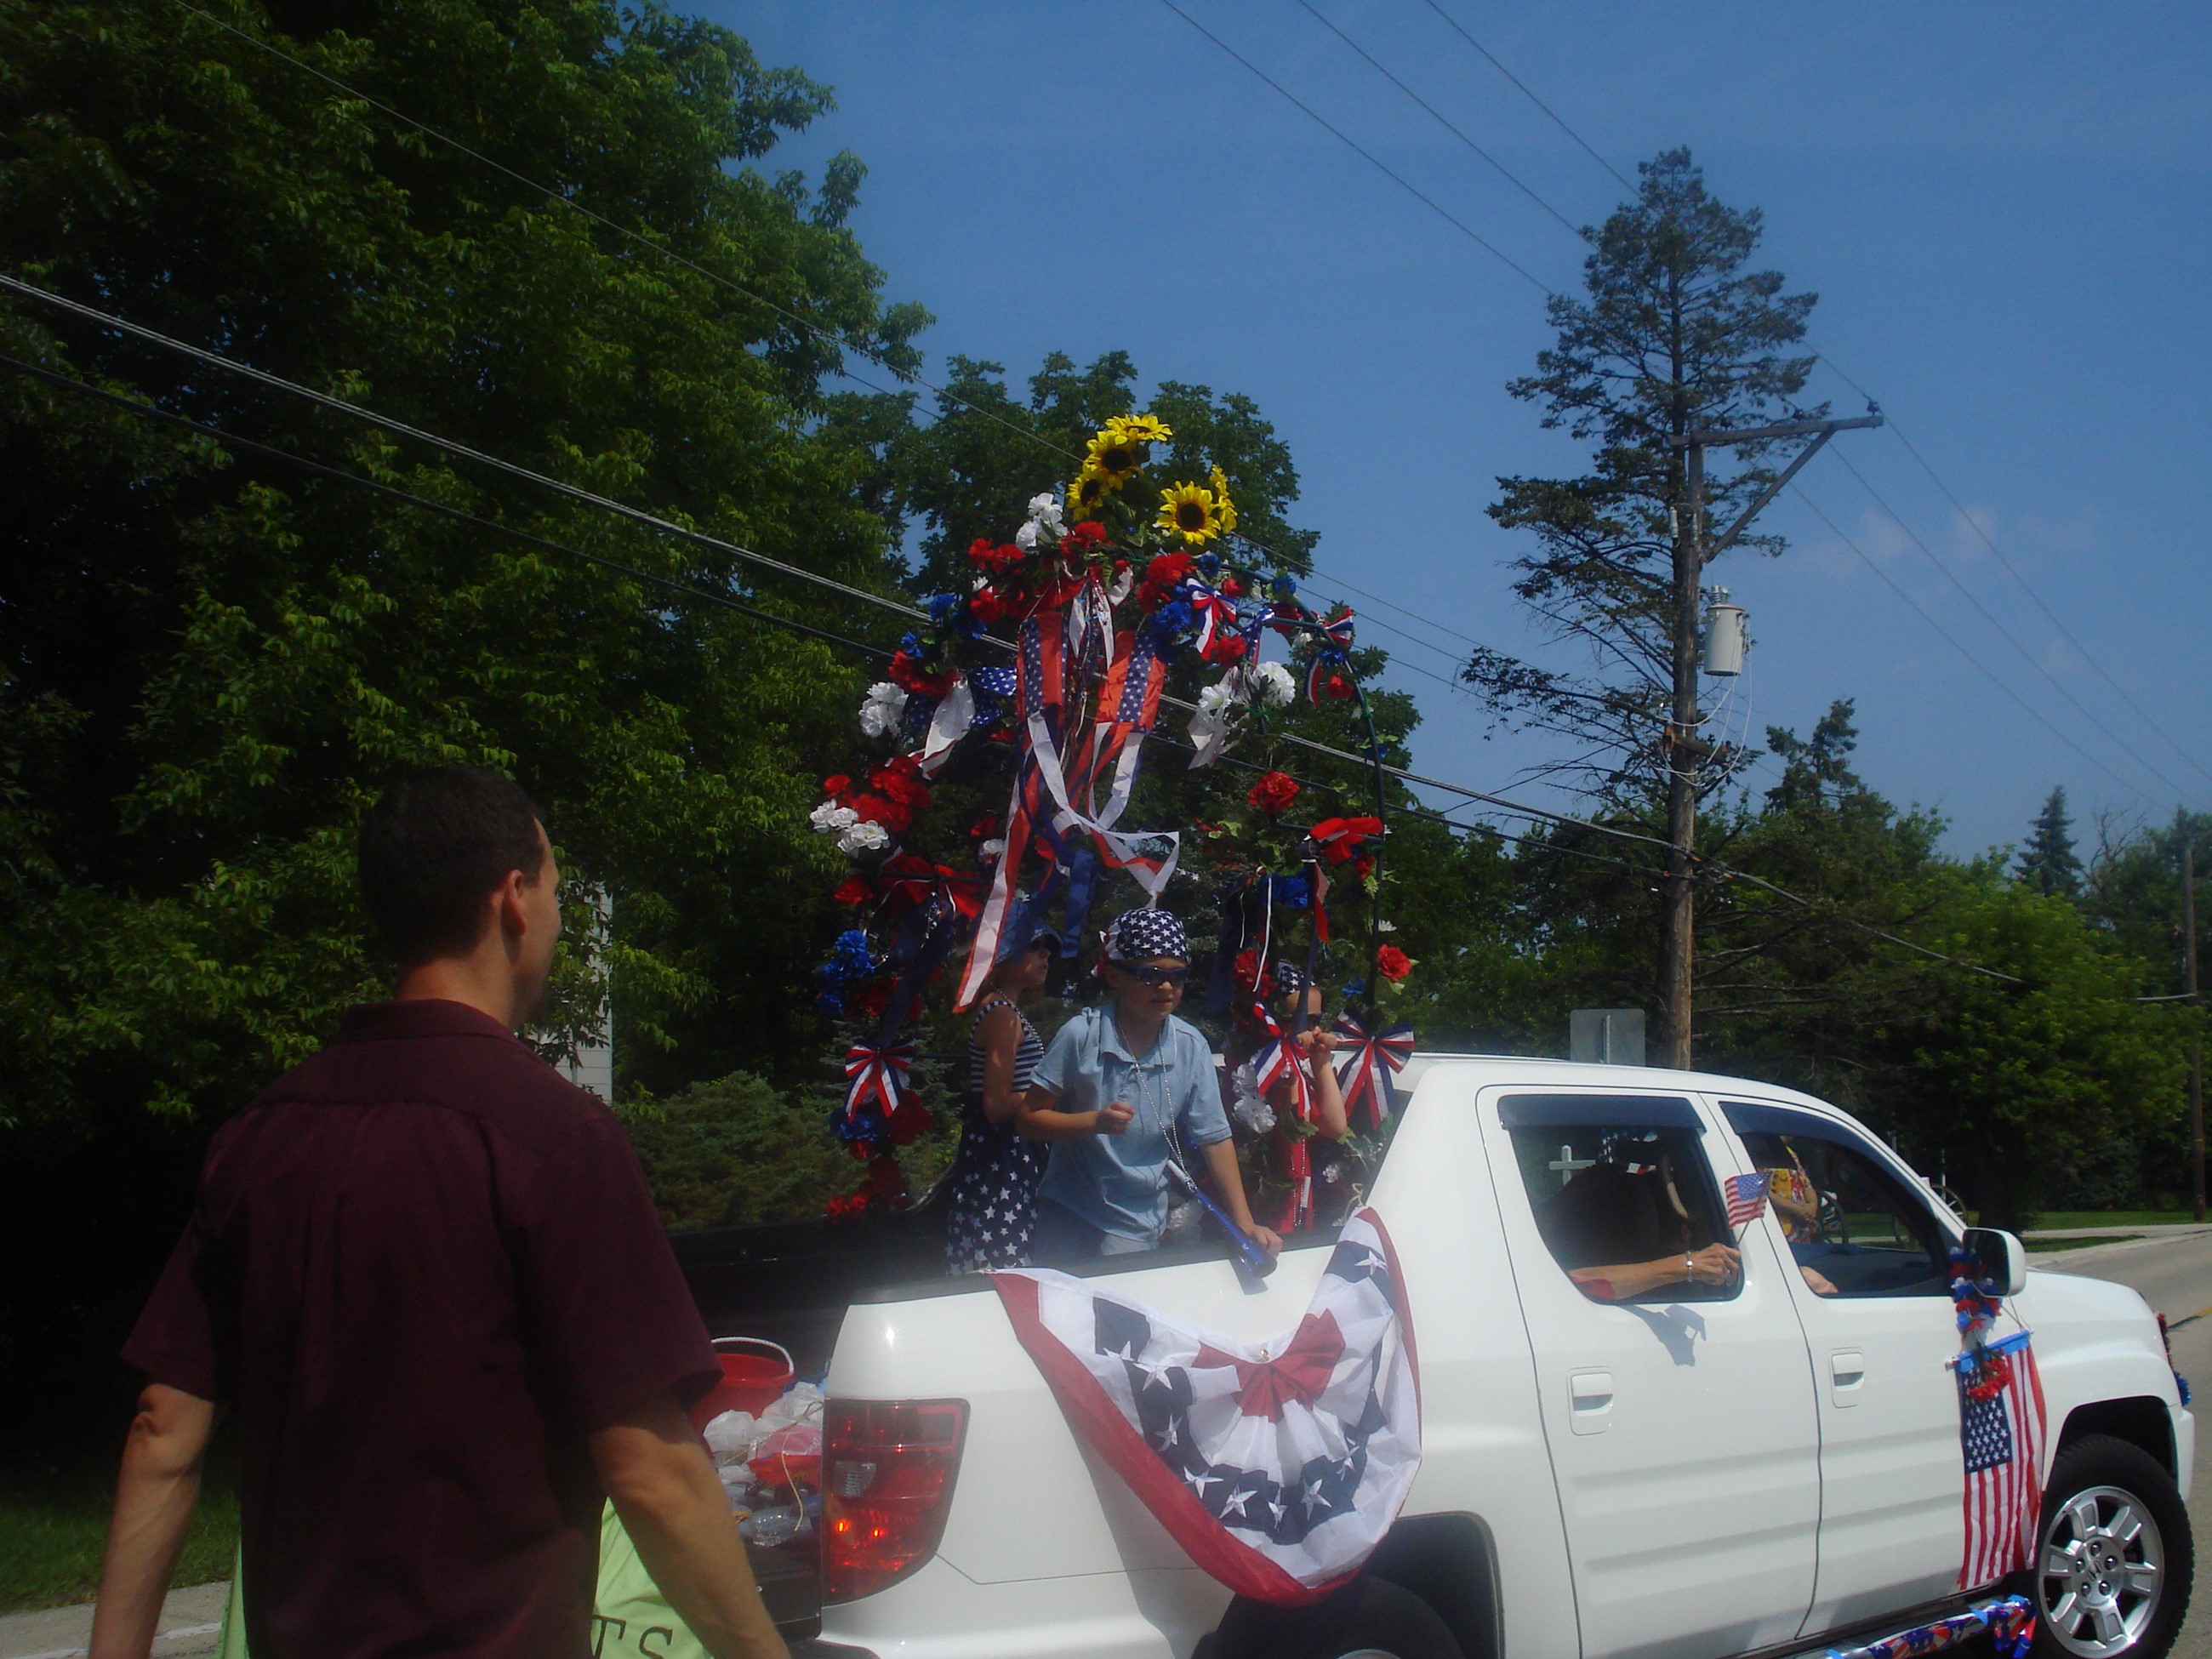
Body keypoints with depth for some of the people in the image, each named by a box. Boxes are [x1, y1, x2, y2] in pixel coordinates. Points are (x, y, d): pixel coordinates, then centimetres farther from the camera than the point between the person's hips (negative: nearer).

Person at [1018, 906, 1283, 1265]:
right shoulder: (1082, 1036, -15)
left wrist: (1244, 1222, -10)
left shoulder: (1191, 1048, -8)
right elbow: (1030, 1118, -11)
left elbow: (1214, 1139, -4)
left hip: (1136, 1225, 1)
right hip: (1066, 1212, -1)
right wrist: (1095, 1122, -27)